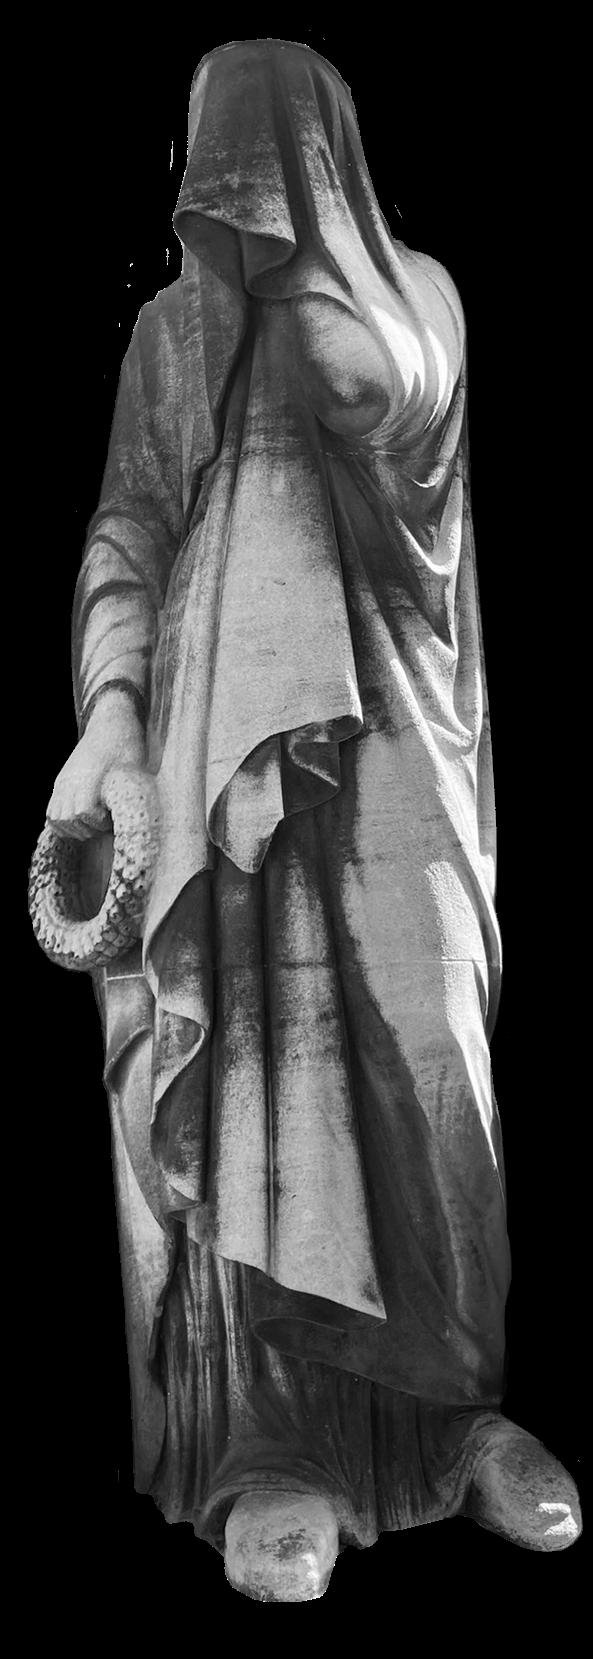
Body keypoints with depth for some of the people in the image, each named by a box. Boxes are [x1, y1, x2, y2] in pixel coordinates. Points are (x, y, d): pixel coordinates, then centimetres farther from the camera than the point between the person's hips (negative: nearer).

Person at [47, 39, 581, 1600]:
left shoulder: (418, 292, 14)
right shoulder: (172, 327, 17)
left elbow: (389, 409, -9)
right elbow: (126, 531, 7)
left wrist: (298, 240, -3)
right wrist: (109, 712, -7)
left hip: (389, 717, 0)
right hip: (227, 711, 1)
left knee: (421, 1051, -8)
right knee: (256, 1057, -7)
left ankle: (451, 1402, 8)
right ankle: (276, 1441, 1)